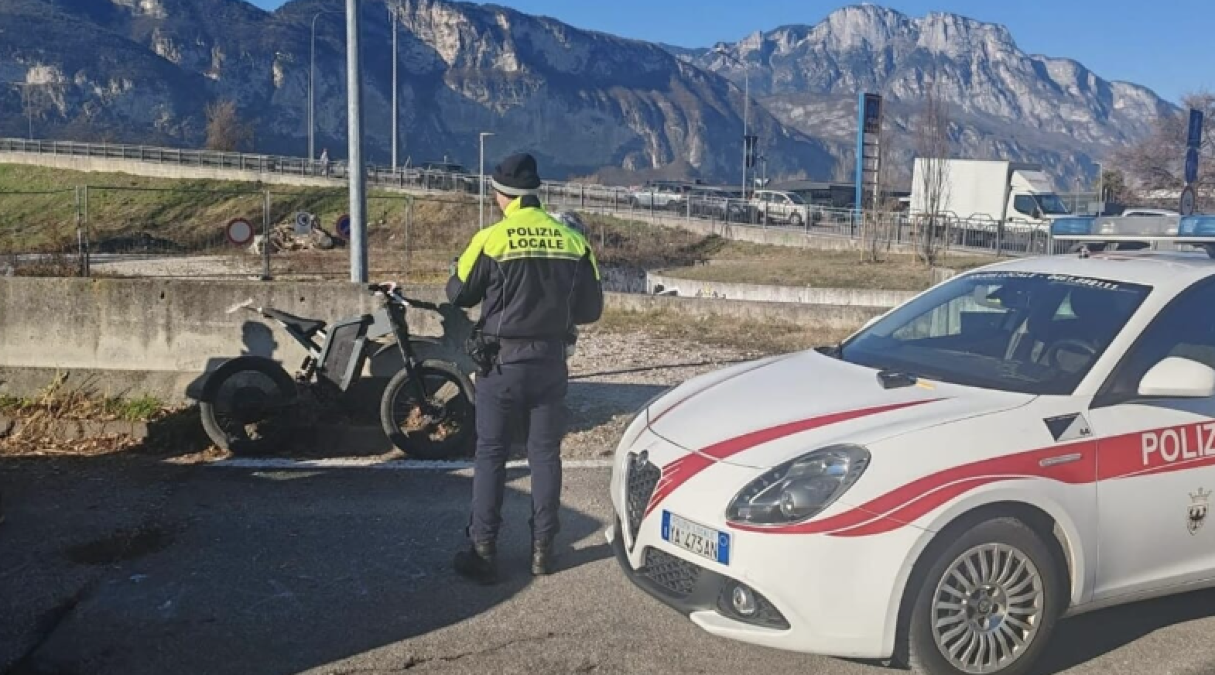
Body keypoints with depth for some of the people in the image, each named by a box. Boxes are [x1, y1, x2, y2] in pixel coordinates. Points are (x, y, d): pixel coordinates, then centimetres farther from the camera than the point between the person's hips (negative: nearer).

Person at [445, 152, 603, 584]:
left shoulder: (492, 239, -9)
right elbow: (591, 309, 5)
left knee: (490, 455, 6)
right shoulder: (572, 239, 0)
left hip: (502, 362, -3)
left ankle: (483, 552, 7)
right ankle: (543, 548, 17)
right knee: (545, 454, 12)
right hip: (551, 361, 3)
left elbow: (458, 295, 1)